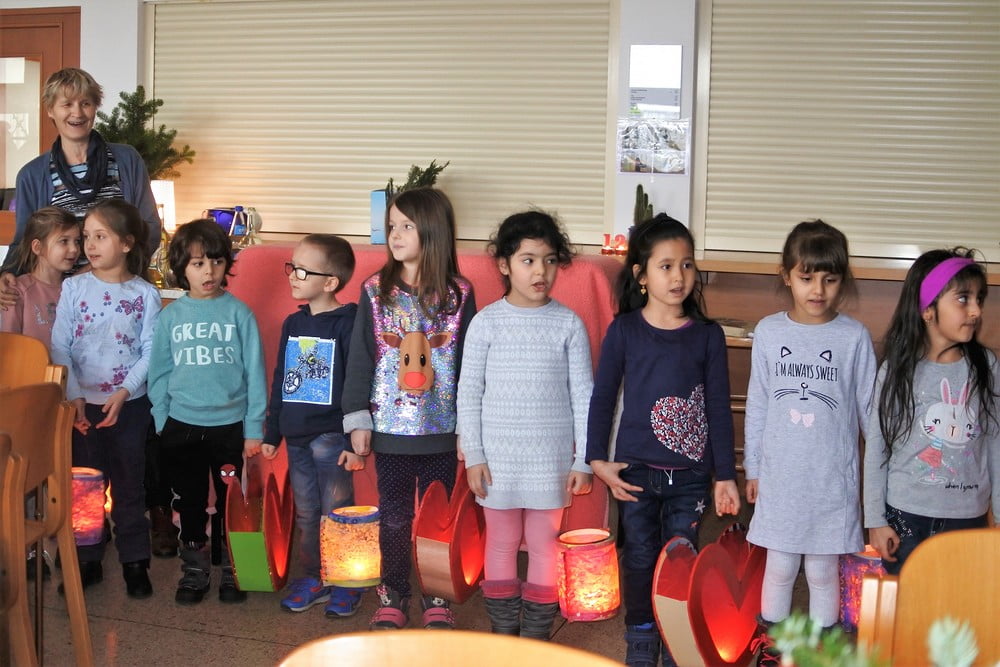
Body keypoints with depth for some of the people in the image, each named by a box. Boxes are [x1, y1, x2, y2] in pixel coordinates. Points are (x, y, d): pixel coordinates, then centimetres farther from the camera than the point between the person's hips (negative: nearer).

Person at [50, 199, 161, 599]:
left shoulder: (145, 295, -3)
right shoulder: (73, 288, 0)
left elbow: (150, 353, -5)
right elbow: (60, 347, -2)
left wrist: (124, 392, -16)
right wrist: (74, 395, -11)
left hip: (130, 404, -1)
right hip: (82, 404, 1)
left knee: (129, 486, 7)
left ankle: (135, 562, 19)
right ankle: (87, 561, 21)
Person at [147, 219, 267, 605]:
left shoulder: (239, 313, -5)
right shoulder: (171, 316, 1)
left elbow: (255, 372, -3)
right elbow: (159, 373, 6)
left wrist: (254, 428, -4)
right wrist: (162, 422, 2)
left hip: (230, 425, -2)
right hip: (182, 427, 2)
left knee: (231, 502, 9)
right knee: (189, 502, 13)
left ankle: (231, 569, 24)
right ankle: (194, 569, 27)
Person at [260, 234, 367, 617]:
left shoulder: (347, 323, -11)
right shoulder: (293, 324, 10)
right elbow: (279, 381, 16)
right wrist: (272, 433, 16)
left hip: (331, 437, -6)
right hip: (296, 437, 7)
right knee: (306, 515, 15)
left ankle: (346, 584, 15)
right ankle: (312, 579, 27)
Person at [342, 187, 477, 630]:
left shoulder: (459, 295, -4)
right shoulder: (375, 292, -1)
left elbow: (469, 362, -1)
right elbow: (359, 358, 1)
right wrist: (357, 419, -2)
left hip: (441, 428, -1)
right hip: (390, 426, 1)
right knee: (394, 515, 11)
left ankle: (437, 598, 25)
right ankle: (393, 595, 26)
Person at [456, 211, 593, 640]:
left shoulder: (568, 324, -3)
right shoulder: (486, 322, -4)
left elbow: (583, 395, -1)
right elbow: (468, 392, 0)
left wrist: (584, 460, -3)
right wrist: (473, 455, -4)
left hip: (550, 458, 0)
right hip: (498, 456, 0)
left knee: (543, 543, 8)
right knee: (501, 543, 11)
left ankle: (537, 637, 21)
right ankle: (503, 633, 24)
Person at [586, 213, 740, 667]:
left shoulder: (708, 335, -2)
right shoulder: (624, 331, -3)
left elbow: (719, 407, 0)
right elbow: (602, 397, 2)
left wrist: (725, 475, -1)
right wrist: (598, 460, -2)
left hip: (690, 472, 0)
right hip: (636, 469, 0)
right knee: (640, 556, 10)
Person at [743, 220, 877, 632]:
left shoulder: (854, 337, -6)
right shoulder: (769, 332, -1)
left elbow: (870, 408, 1)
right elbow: (757, 407, 6)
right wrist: (752, 468, 9)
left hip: (833, 478, -1)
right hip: (780, 475, 1)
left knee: (823, 571, 10)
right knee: (779, 568, 12)